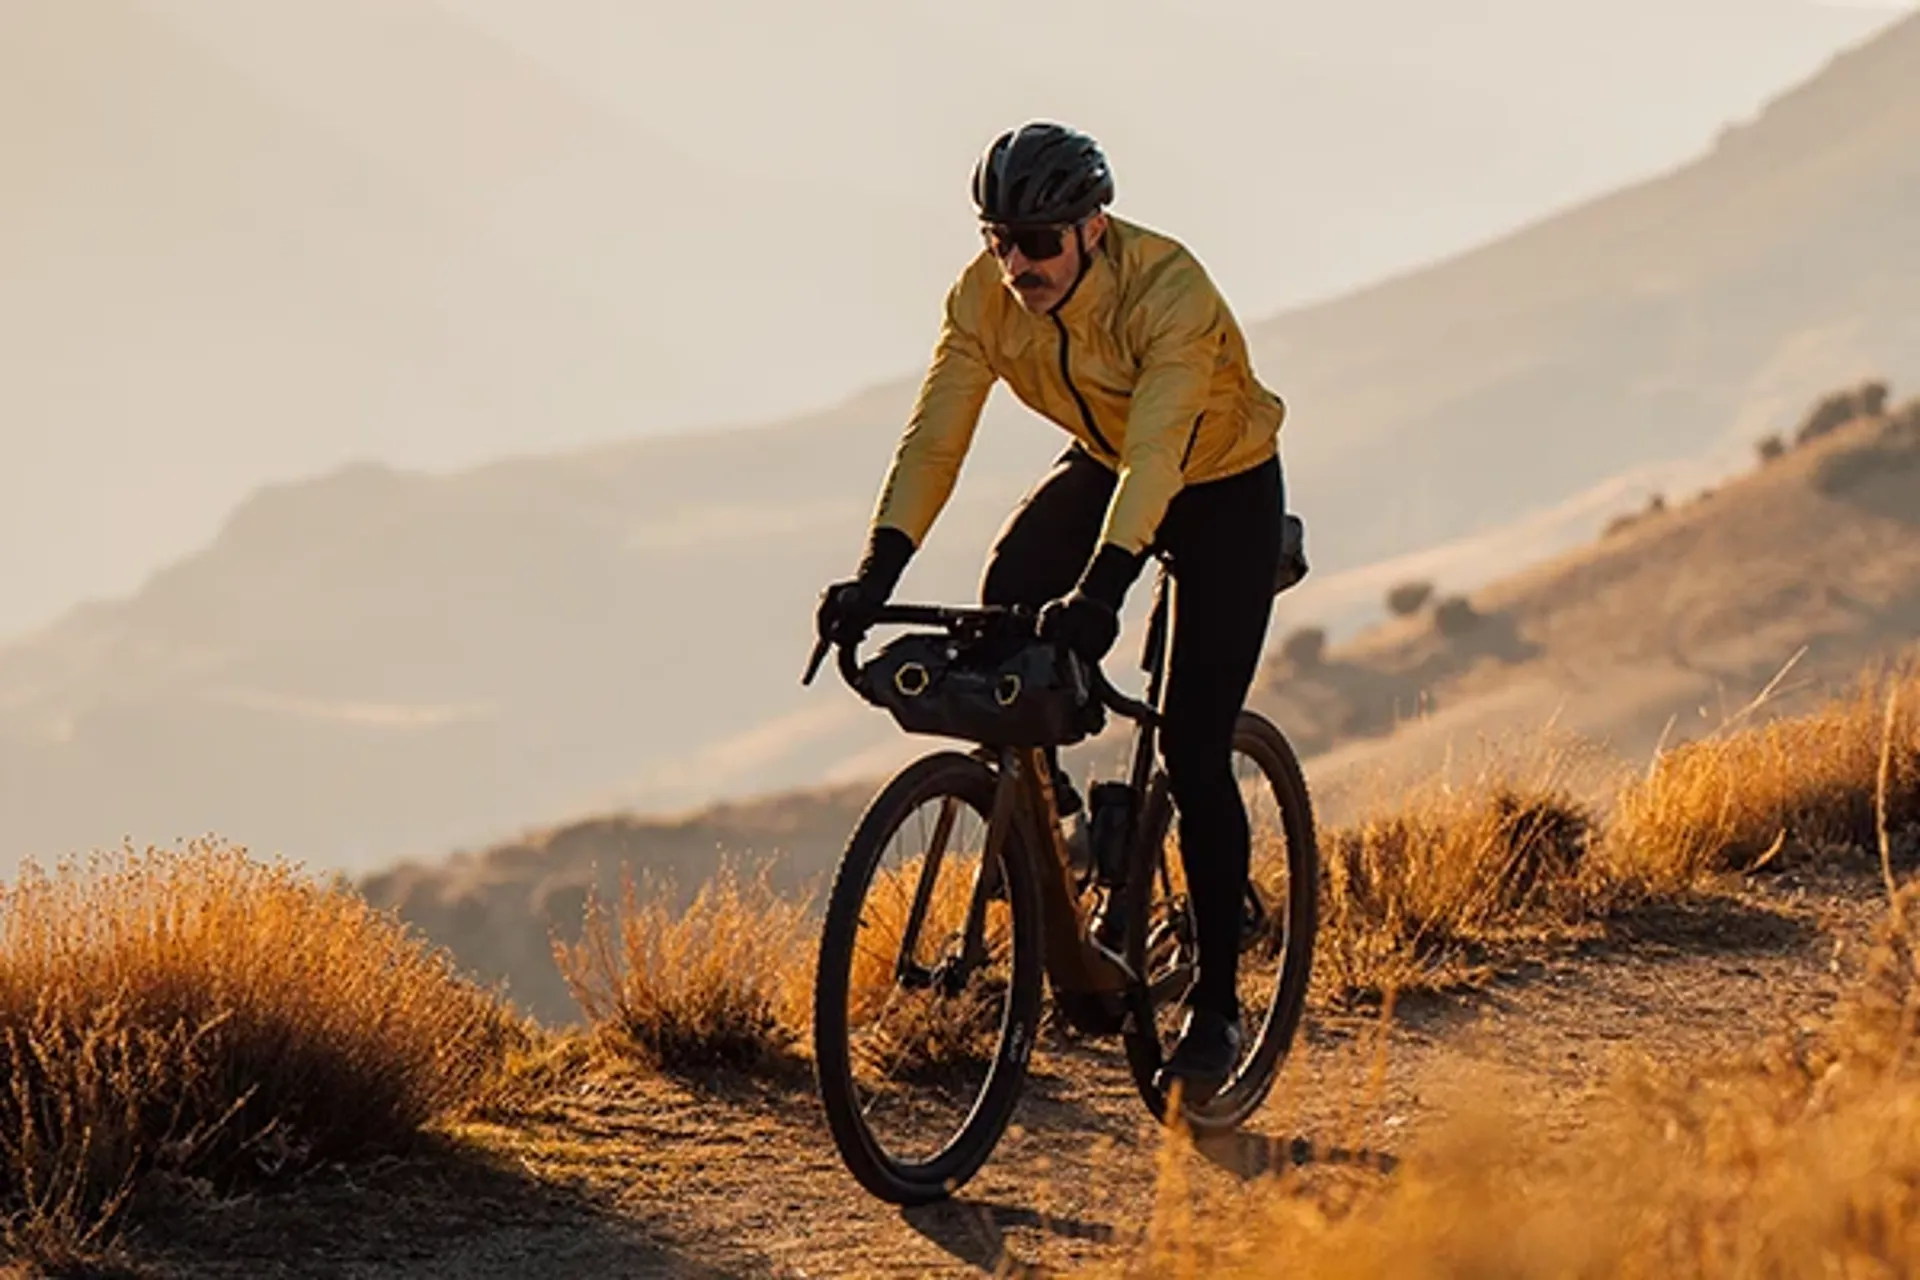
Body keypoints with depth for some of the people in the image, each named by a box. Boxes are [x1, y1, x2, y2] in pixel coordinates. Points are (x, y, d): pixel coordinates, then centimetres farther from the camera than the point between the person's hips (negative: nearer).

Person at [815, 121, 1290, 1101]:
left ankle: (1215, 1004, -1)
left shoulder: (1168, 288, -35)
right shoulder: (985, 295, -20)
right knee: (1009, 598, -27)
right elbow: (935, 433, -24)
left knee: (1193, 747, -11)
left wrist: (1102, 586, -58)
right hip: (1102, 467, 5)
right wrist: (878, 568, -38)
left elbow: (1155, 451, -45)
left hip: (1225, 489, -5)